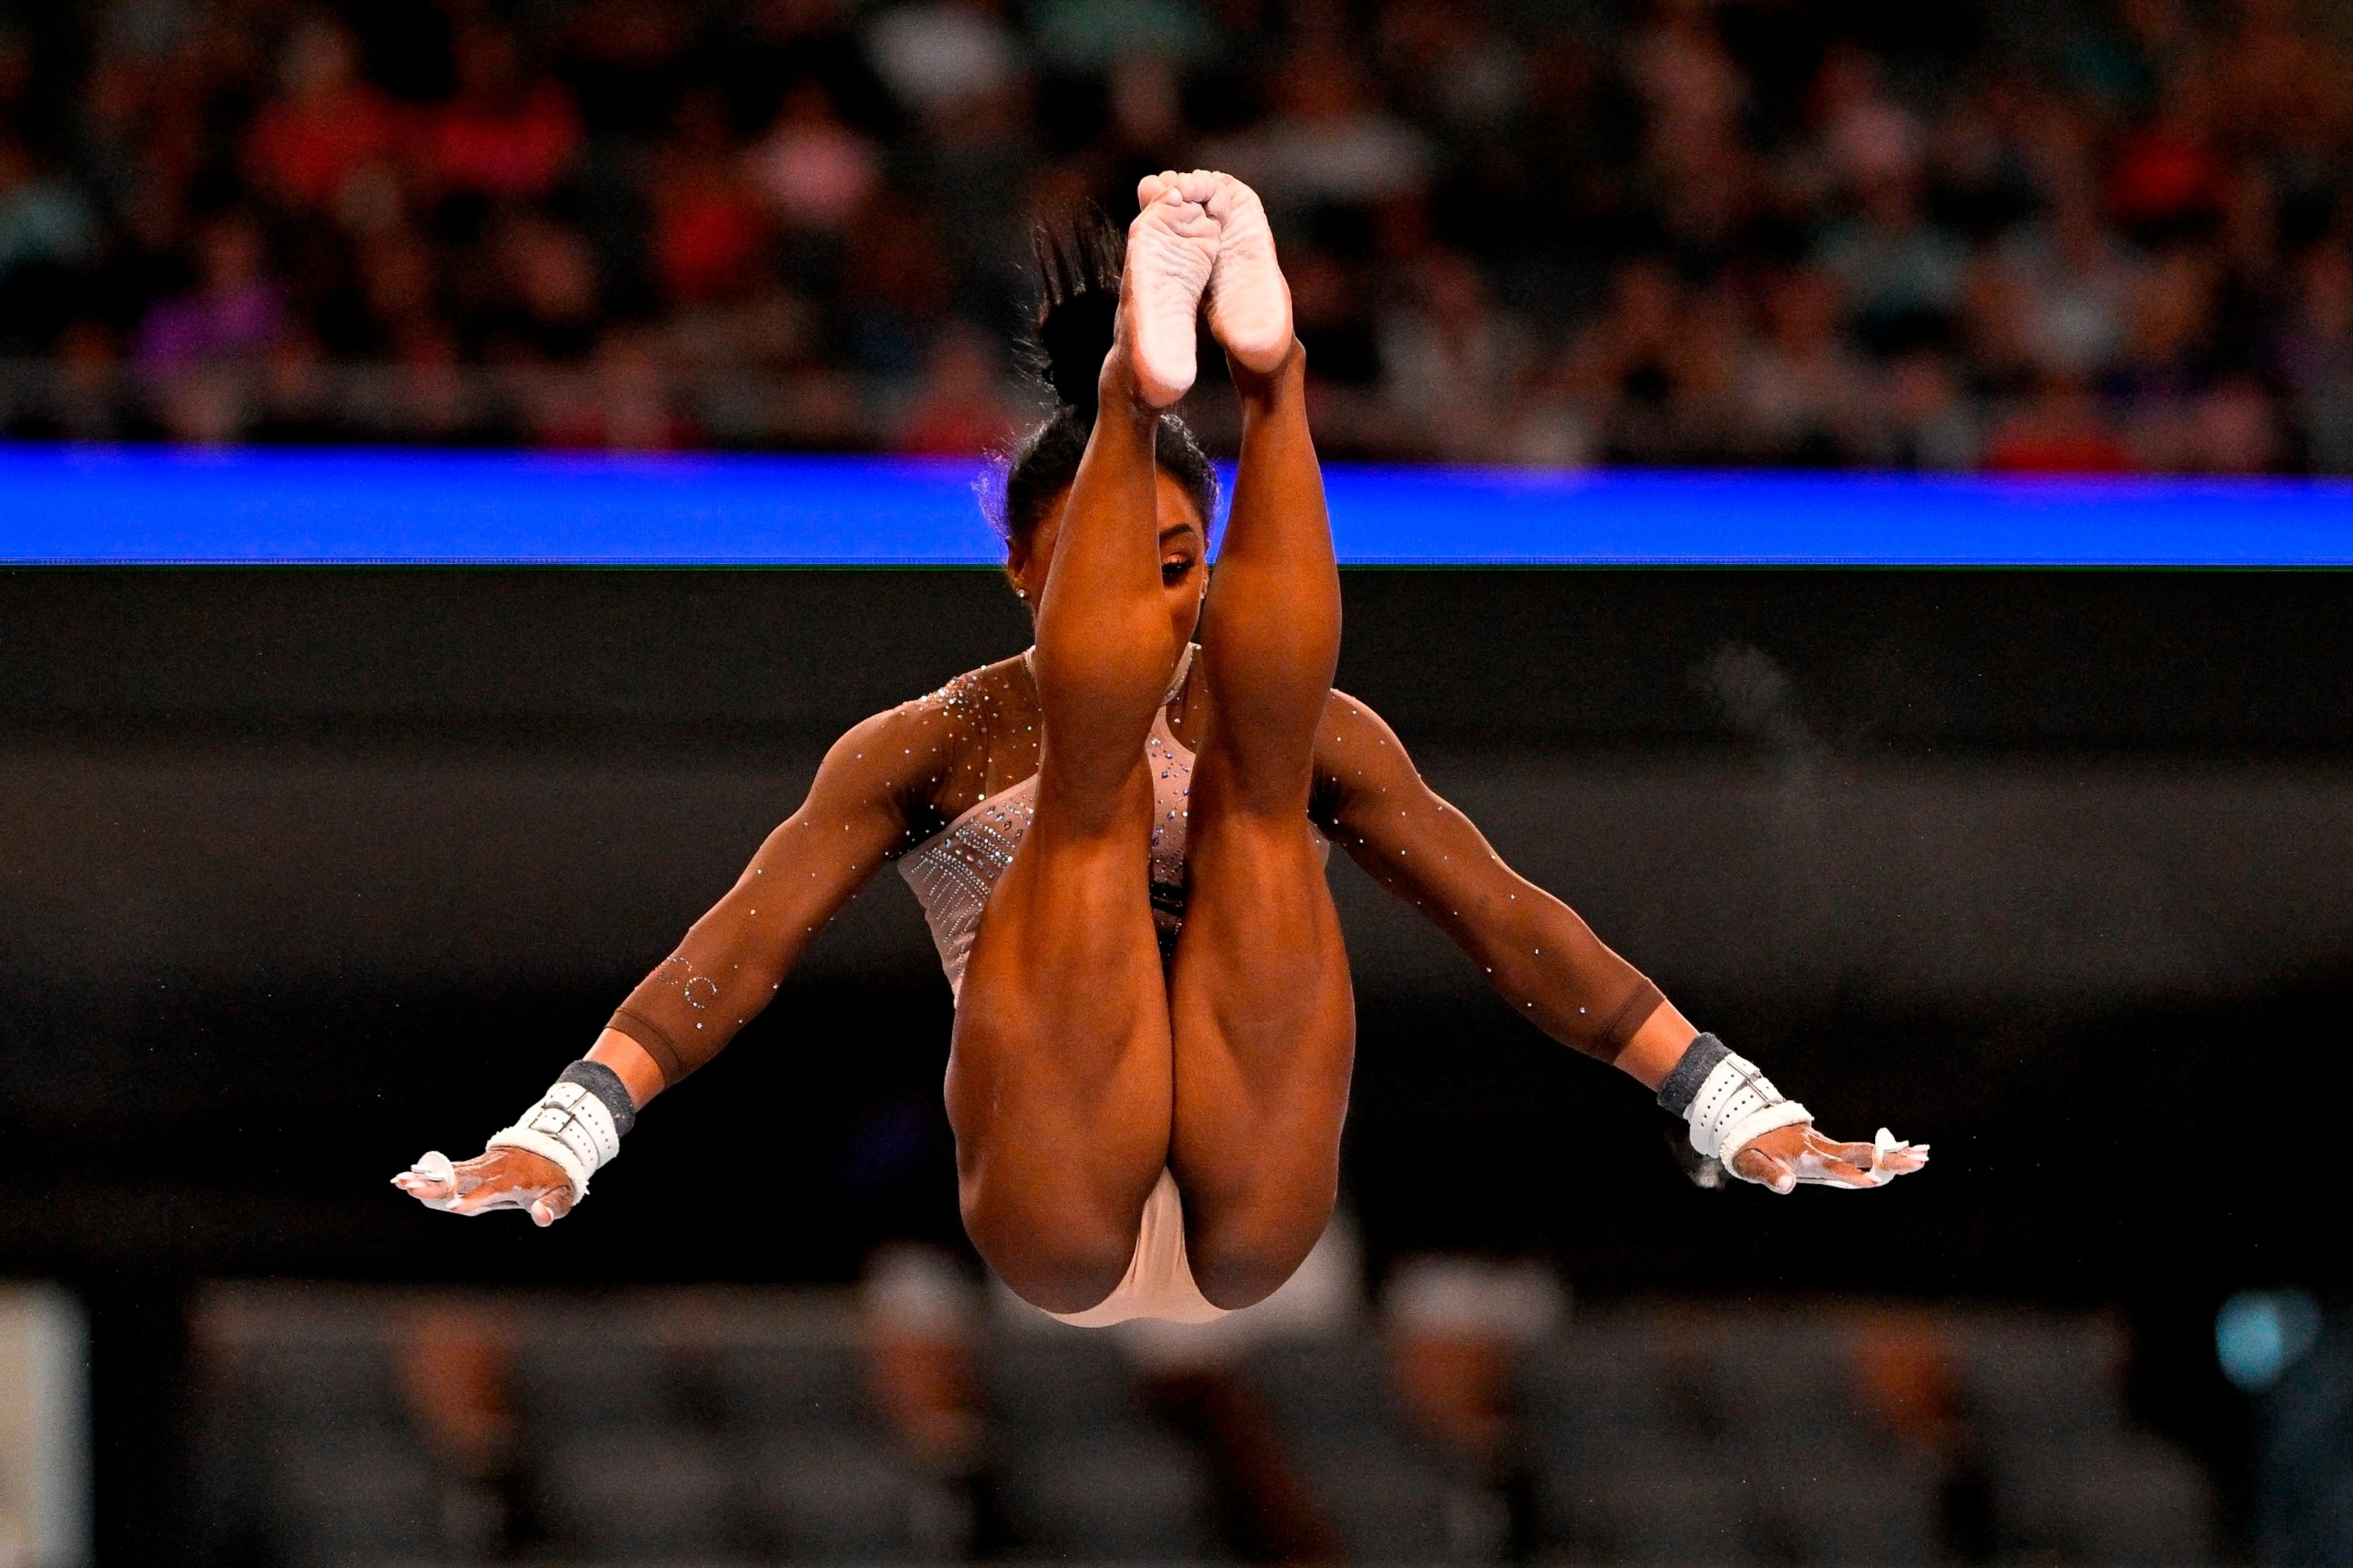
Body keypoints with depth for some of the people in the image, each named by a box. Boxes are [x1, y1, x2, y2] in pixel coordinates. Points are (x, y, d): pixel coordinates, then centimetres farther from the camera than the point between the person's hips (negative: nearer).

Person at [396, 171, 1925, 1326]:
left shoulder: (1325, 739, 19)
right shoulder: (928, 749, 14)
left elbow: (1511, 923, 12)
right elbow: (746, 943, 1)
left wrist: (1746, 1116, 2)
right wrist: (559, 1141, -15)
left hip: (1257, 1227, 1)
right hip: (1052, 1226, -1)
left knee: (1257, 765, -13)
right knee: (1101, 780, -17)